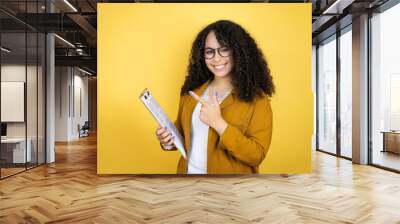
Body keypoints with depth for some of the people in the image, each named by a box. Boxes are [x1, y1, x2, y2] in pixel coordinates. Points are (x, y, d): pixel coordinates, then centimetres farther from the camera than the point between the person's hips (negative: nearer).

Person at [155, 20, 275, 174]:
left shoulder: (256, 99, -16)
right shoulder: (191, 92, -2)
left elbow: (257, 155, -21)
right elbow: (182, 133, 9)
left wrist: (218, 122, -29)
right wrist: (169, 141, -12)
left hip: (229, 178, -4)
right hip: (188, 170, 4)